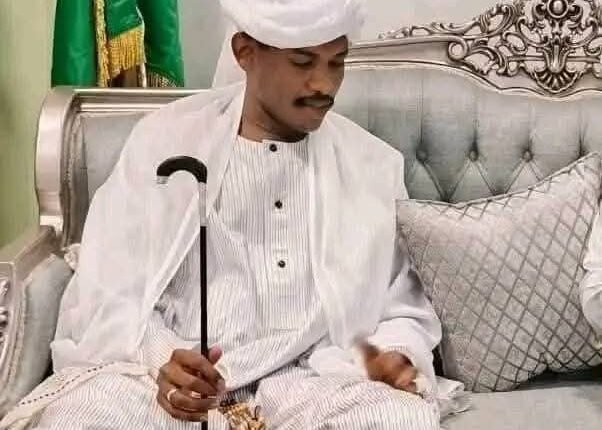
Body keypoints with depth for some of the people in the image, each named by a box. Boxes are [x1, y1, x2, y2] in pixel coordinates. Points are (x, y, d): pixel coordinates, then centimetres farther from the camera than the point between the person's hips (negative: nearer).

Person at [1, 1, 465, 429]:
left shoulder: (370, 163, 11)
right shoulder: (168, 140, 3)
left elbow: (403, 306, 18)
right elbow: (110, 297, -1)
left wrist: (397, 352, -6)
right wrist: (161, 359, -22)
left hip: (315, 379, 2)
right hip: (175, 374, -1)